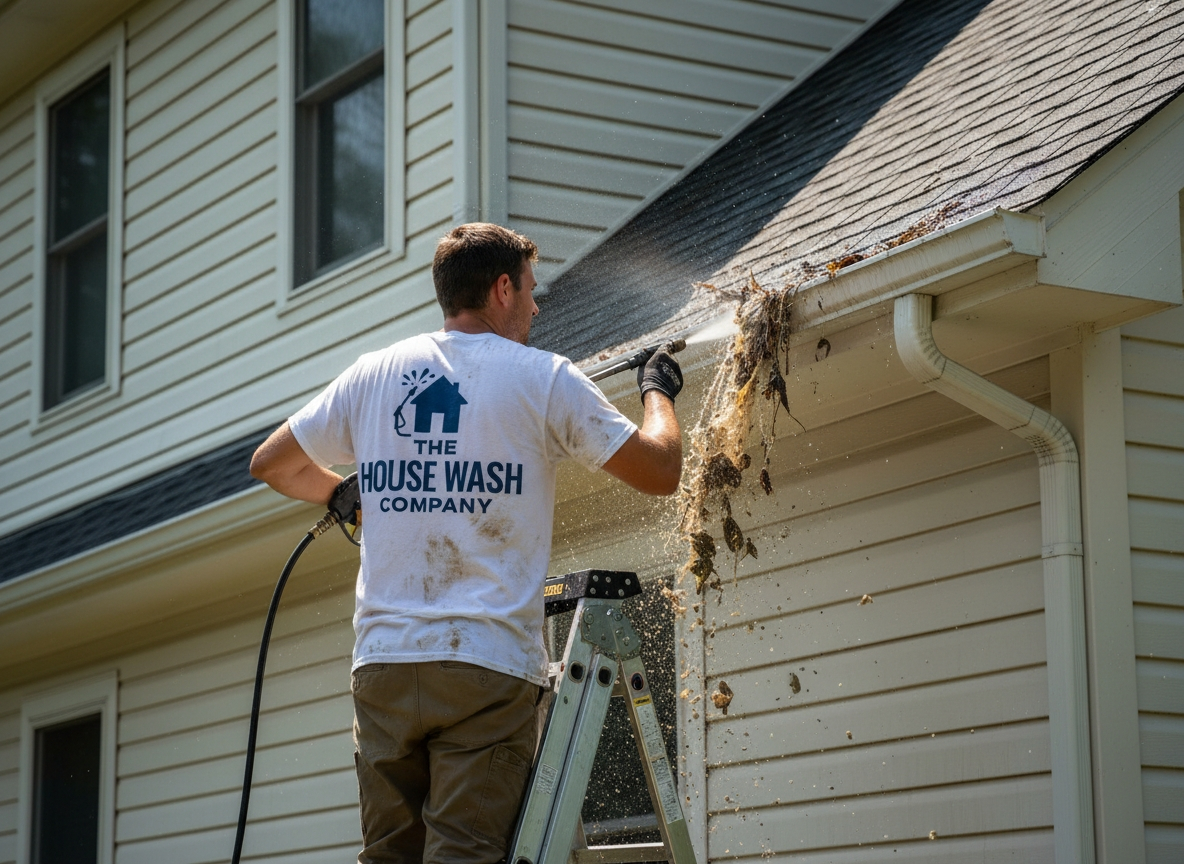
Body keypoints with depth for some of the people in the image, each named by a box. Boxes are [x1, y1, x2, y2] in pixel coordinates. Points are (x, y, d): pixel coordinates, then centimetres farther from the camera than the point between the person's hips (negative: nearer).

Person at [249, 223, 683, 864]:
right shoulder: (543, 378, 0)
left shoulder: (372, 374, 11)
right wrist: (658, 392, 24)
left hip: (382, 661, 4)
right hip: (488, 665, -4)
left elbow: (270, 464, 21)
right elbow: (661, 472, 4)